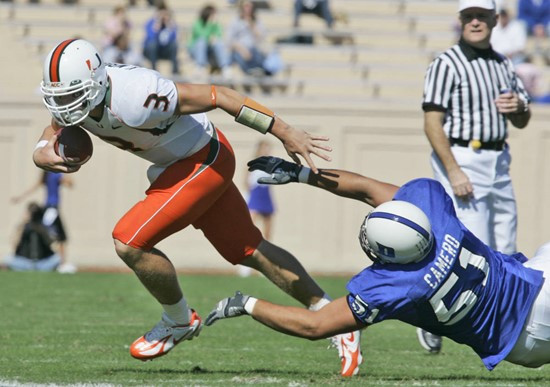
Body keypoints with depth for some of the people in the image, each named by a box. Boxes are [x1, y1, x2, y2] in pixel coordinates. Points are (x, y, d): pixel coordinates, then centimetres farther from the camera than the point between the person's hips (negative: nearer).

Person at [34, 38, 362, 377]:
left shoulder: (133, 97, -35)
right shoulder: (72, 96, -12)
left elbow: (218, 95, -30)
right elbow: (52, 134, 10)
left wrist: (285, 132, -26)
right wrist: (43, 154, -17)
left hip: (203, 162, -9)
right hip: (177, 166, 9)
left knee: (129, 243, -16)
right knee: (250, 252, 16)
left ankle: (179, 320, 9)